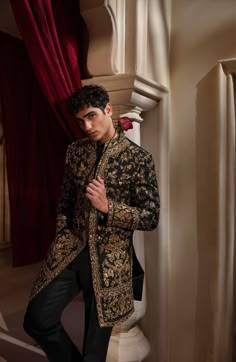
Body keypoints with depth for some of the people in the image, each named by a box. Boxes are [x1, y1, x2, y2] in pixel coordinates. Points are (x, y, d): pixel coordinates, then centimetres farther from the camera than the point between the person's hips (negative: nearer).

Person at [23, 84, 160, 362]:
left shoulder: (138, 158, -8)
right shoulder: (75, 151, 6)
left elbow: (151, 217, -8)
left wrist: (107, 206, -20)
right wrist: (61, 234, 3)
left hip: (109, 257, -3)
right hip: (70, 250, 4)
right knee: (37, 320, -2)